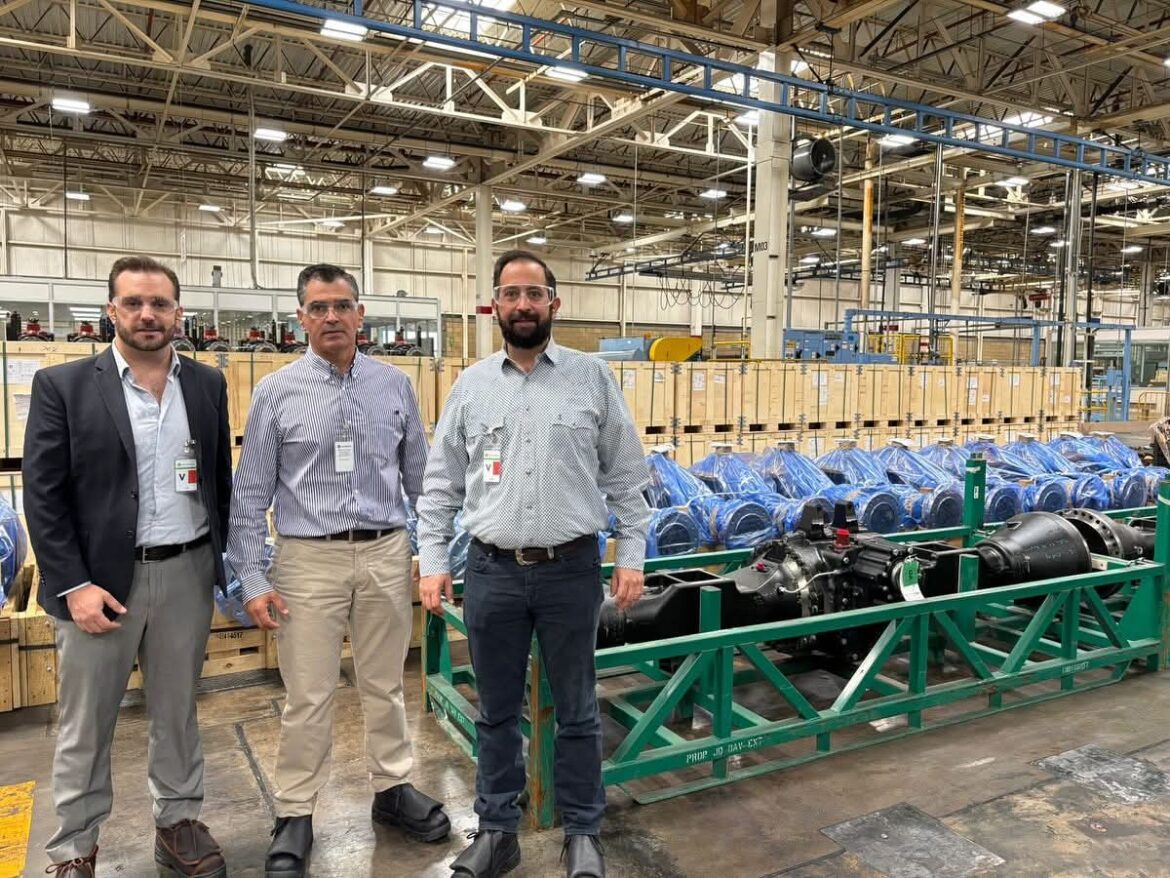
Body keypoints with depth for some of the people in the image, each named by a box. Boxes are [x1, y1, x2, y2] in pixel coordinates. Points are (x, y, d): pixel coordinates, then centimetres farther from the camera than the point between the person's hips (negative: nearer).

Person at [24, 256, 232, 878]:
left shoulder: (207, 384, 4)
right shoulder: (62, 385, -5)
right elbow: (44, 496, -7)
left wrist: (220, 559, 8)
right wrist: (73, 585, -13)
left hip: (187, 574, 3)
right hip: (99, 578, -2)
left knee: (177, 711, 16)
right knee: (85, 725, 11)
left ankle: (178, 823, 33)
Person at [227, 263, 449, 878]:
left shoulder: (394, 385, 3)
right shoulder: (277, 391, -3)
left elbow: (420, 476, 9)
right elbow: (250, 493, -1)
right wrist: (252, 581, -5)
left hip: (386, 553, 2)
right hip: (310, 558, -2)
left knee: (384, 686, 16)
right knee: (308, 697, 7)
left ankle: (392, 789, 34)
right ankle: (294, 814, 26)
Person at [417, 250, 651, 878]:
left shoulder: (592, 378, 0)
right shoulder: (470, 385, 5)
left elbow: (625, 477, 2)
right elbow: (440, 485, 7)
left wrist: (631, 557, -2)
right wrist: (432, 562, 1)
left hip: (571, 569, -1)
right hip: (491, 571, 2)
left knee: (576, 712, 12)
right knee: (497, 713, 15)